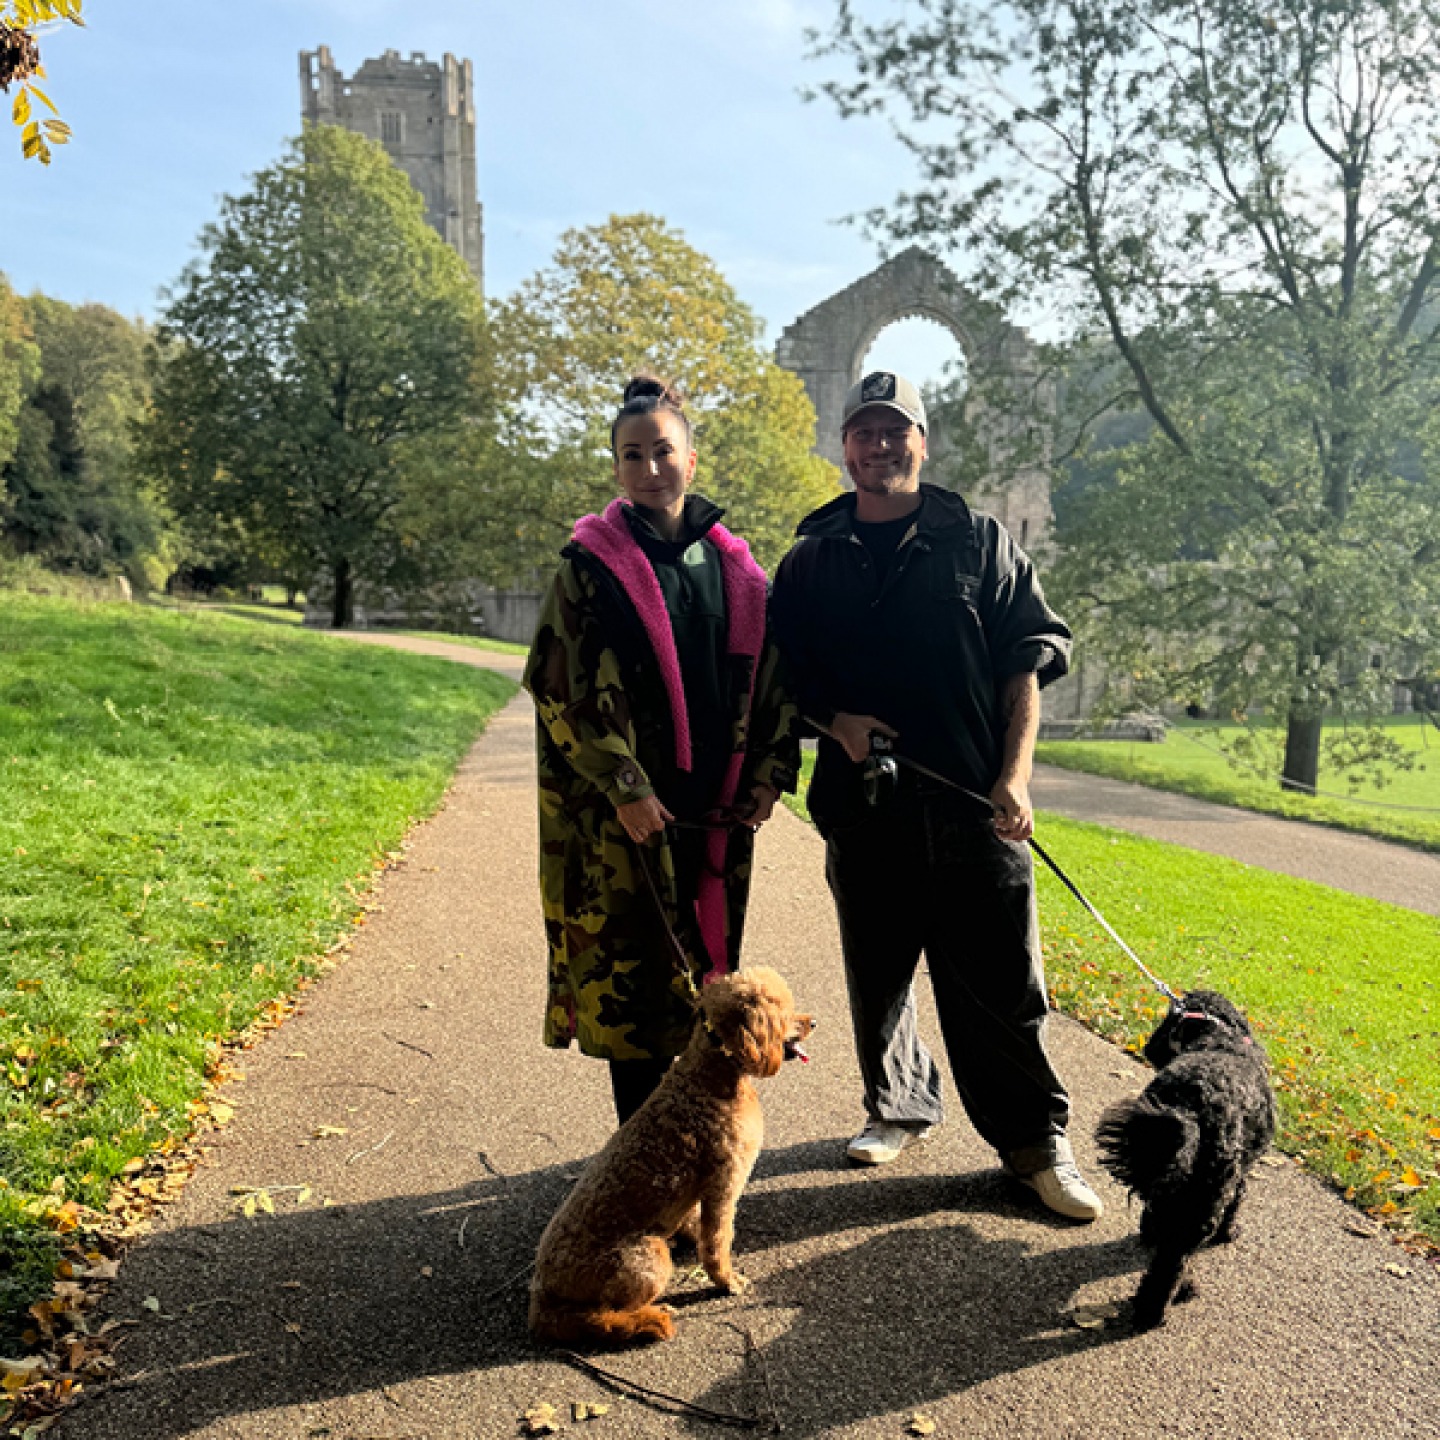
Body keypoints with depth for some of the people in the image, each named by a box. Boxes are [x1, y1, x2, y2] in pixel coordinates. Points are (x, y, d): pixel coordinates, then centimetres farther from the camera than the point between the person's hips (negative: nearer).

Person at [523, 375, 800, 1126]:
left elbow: (772, 673, 13)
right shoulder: (591, 564, -3)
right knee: (633, 960, 1)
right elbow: (561, 685, -8)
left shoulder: (735, 565, 9)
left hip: (716, 807, 4)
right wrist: (625, 788, -13)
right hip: (625, 810, -4)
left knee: (707, 958, 12)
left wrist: (769, 773, 3)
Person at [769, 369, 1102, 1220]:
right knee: (877, 976, 13)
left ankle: (1036, 1141, 21)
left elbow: (1029, 661, 3)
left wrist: (1015, 775, -7)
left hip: (975, 807, -2)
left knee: (1002, 982, 2)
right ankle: (901, 1108, 36)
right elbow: (785, 678, 15)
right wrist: (836, 719, -6)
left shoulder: (980, 541, 6)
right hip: (863, 806, 2)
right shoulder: (812, 560, 11)